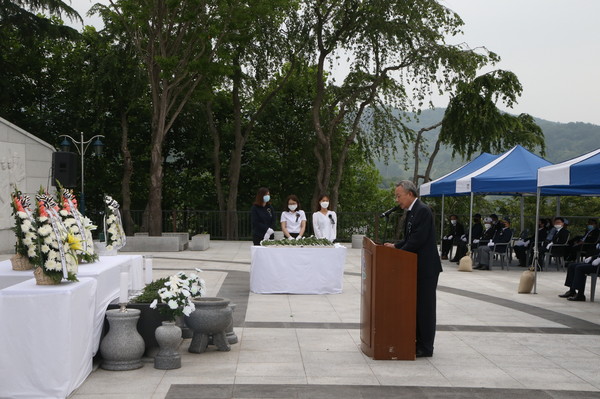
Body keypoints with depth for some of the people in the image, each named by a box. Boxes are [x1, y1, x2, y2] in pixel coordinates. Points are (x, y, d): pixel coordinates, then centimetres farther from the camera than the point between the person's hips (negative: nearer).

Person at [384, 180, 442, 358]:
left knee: (425, 307, -2)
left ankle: (425, 347, 5)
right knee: (417, 305, 14)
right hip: (417, 267, 10)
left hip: (426, 268, -10)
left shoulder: (423, 211, -16)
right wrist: (395, 246, 3)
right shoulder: (411, 212, 14)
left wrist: (398, 252, -16)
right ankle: (419, 342, 22)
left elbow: (418, 239, -22)